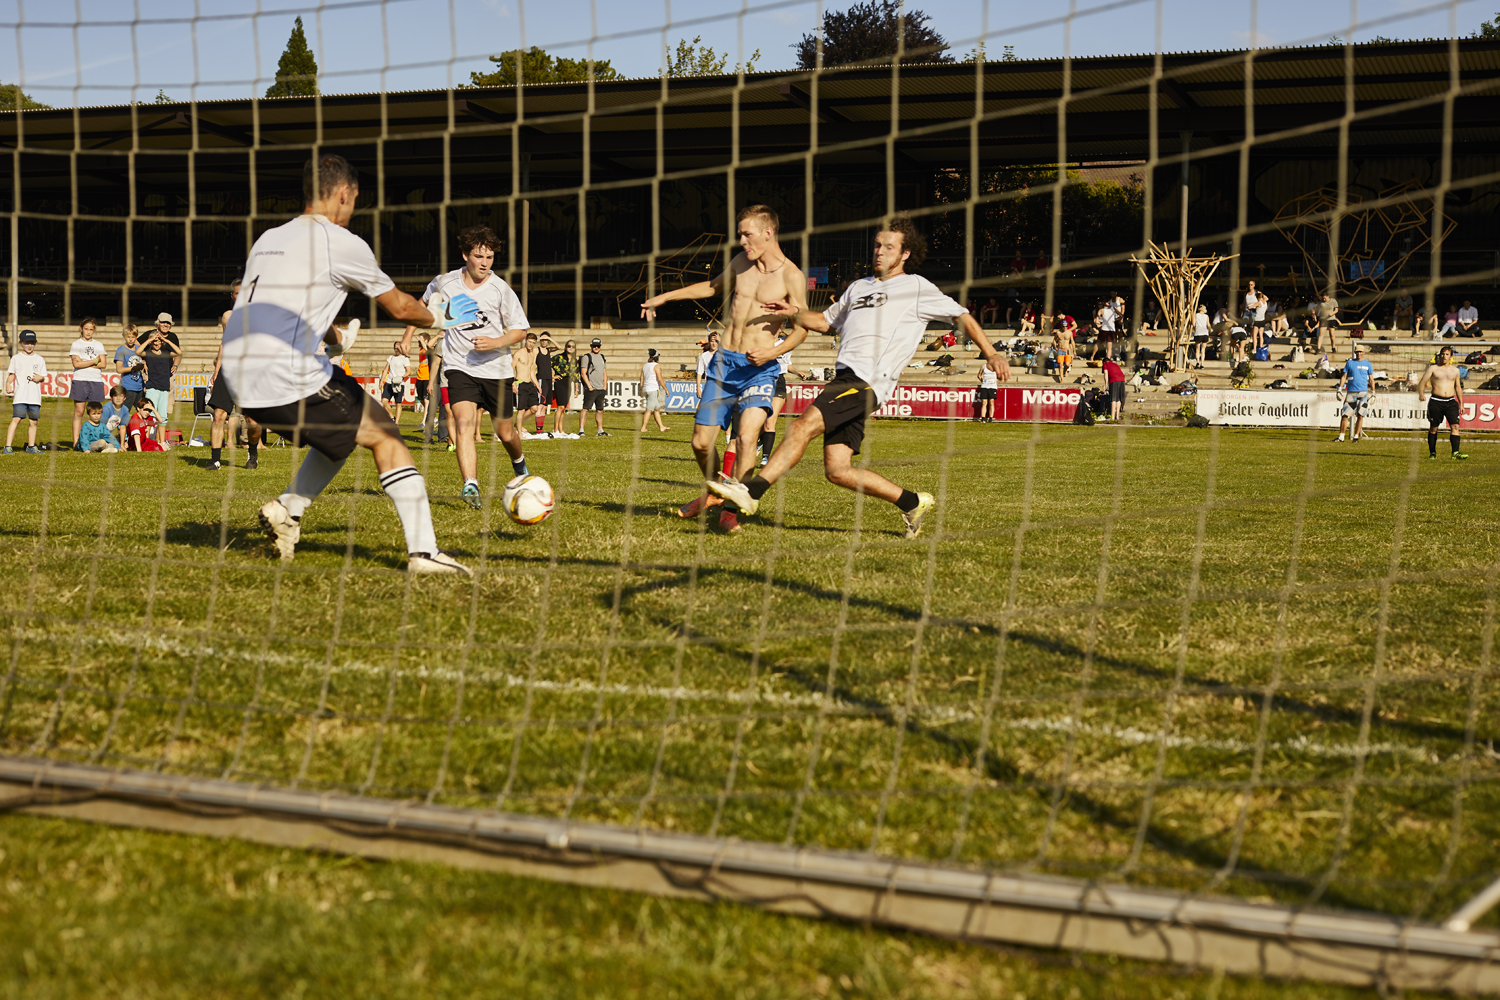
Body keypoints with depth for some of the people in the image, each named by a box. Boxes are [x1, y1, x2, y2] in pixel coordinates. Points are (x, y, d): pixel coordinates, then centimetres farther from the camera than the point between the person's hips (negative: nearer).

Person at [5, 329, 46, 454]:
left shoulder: (40, 359, 13)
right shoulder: (16, 358, 8)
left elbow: (43, 377, 15)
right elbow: (11, 374, 5)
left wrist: (40, 378, -8)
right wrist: (8, 384, -13)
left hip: (35, 396, 3)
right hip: (20, 395, -3)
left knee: (33, 421, 6)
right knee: (16, 419, -12)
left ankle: (31, 447, 18)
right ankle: (8, 446, -14)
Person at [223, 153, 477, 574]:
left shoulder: (268, 239, 19)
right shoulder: (340, 243, -3)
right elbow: (399, 306, 7)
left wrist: (338, 336, 47)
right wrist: (439, 318, 26)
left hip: (242, 381, 8)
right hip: (288, 380, -8)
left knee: (342, 427, 26)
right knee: (385, 436, 5)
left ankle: (287, 509, 13)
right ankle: (423, 551, -4)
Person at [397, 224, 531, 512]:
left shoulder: (500, 290, -9)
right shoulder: (444, 283, -4)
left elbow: (520, 329, -2)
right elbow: (423, 304, 19)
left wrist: (496, 342, -20)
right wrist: (408, 335, 14)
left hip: (497, 369, 0)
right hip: (460, 367, 0)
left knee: (505, 433, 9)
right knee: (464, 422, -23)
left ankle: (519, 461, 44)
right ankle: (471, 487, -31)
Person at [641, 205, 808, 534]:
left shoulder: (791, 276, -7)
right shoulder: (741, 262, 9)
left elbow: (801, 330, -6)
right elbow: (712, 287, 28)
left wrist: (774, 351, -24)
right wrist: (664, 297, 30)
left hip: (759, 368, -5)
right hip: (724, 361, 5)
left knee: (747, 436, -24)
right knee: (701, 442, 4)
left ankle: (731, 508, -12)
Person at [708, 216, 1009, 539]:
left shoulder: (917, 288, 9)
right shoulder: (859, 287, 28)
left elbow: (962, 315, 12)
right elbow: (826, 321, 35)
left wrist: (990, 354, 3)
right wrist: (794, 313, 16)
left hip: (868, 382, -8)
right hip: (845, 378, 8)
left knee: (803, 427, -24)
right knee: (837, 471, -1)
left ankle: (752, 491, -28)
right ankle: (912, 503, 12)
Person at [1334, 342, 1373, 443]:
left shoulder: (1368, 364, 9)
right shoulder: (1350, 363, 8)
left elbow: (1371, 379, 10)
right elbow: (1344, 376, 8)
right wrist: (1340, 389, -2)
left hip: (1363, 393, 0)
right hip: (1351, 392, 0)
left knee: (1360, 415, -3)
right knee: (1345, 415, -5)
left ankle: (1356, 436, 6)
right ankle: (1341, 436, 1)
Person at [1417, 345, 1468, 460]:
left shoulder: (1455, 370, 13)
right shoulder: (1433, 368, 3)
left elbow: (1458, 387, 21)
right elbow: (1422, 382, -5)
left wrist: (1461, 404, 20)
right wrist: (1421, 394, -24)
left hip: (1451, 401, 2)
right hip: (1436, 402, -2)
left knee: (1455, 426, -12)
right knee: (1433, 428, 5)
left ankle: (1455, 453, -18)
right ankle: (1432, 453, 16)